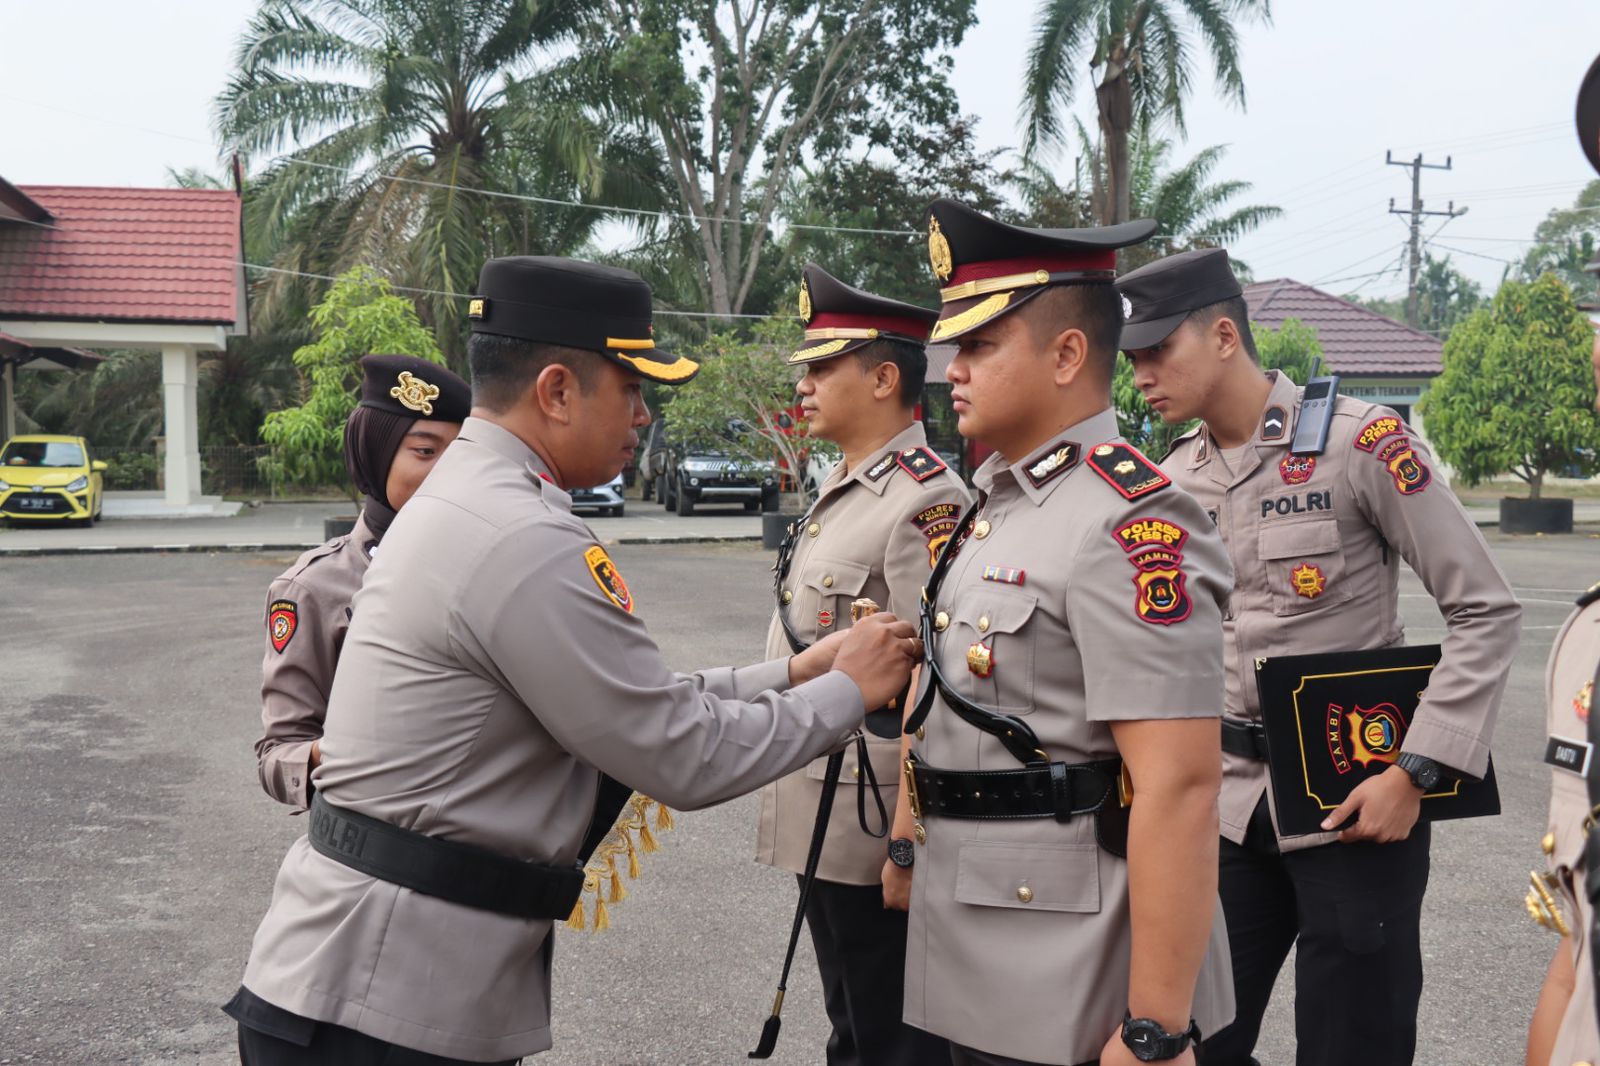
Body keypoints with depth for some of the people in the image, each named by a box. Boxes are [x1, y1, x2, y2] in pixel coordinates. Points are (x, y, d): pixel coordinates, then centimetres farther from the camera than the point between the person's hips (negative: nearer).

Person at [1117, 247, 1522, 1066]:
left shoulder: (1360, 440, -12)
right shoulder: (1171, 480, 5)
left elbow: (1486, 613, -11)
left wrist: (1416, 771, -16)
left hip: (1354, 801, -5)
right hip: (1225, 804, 5)